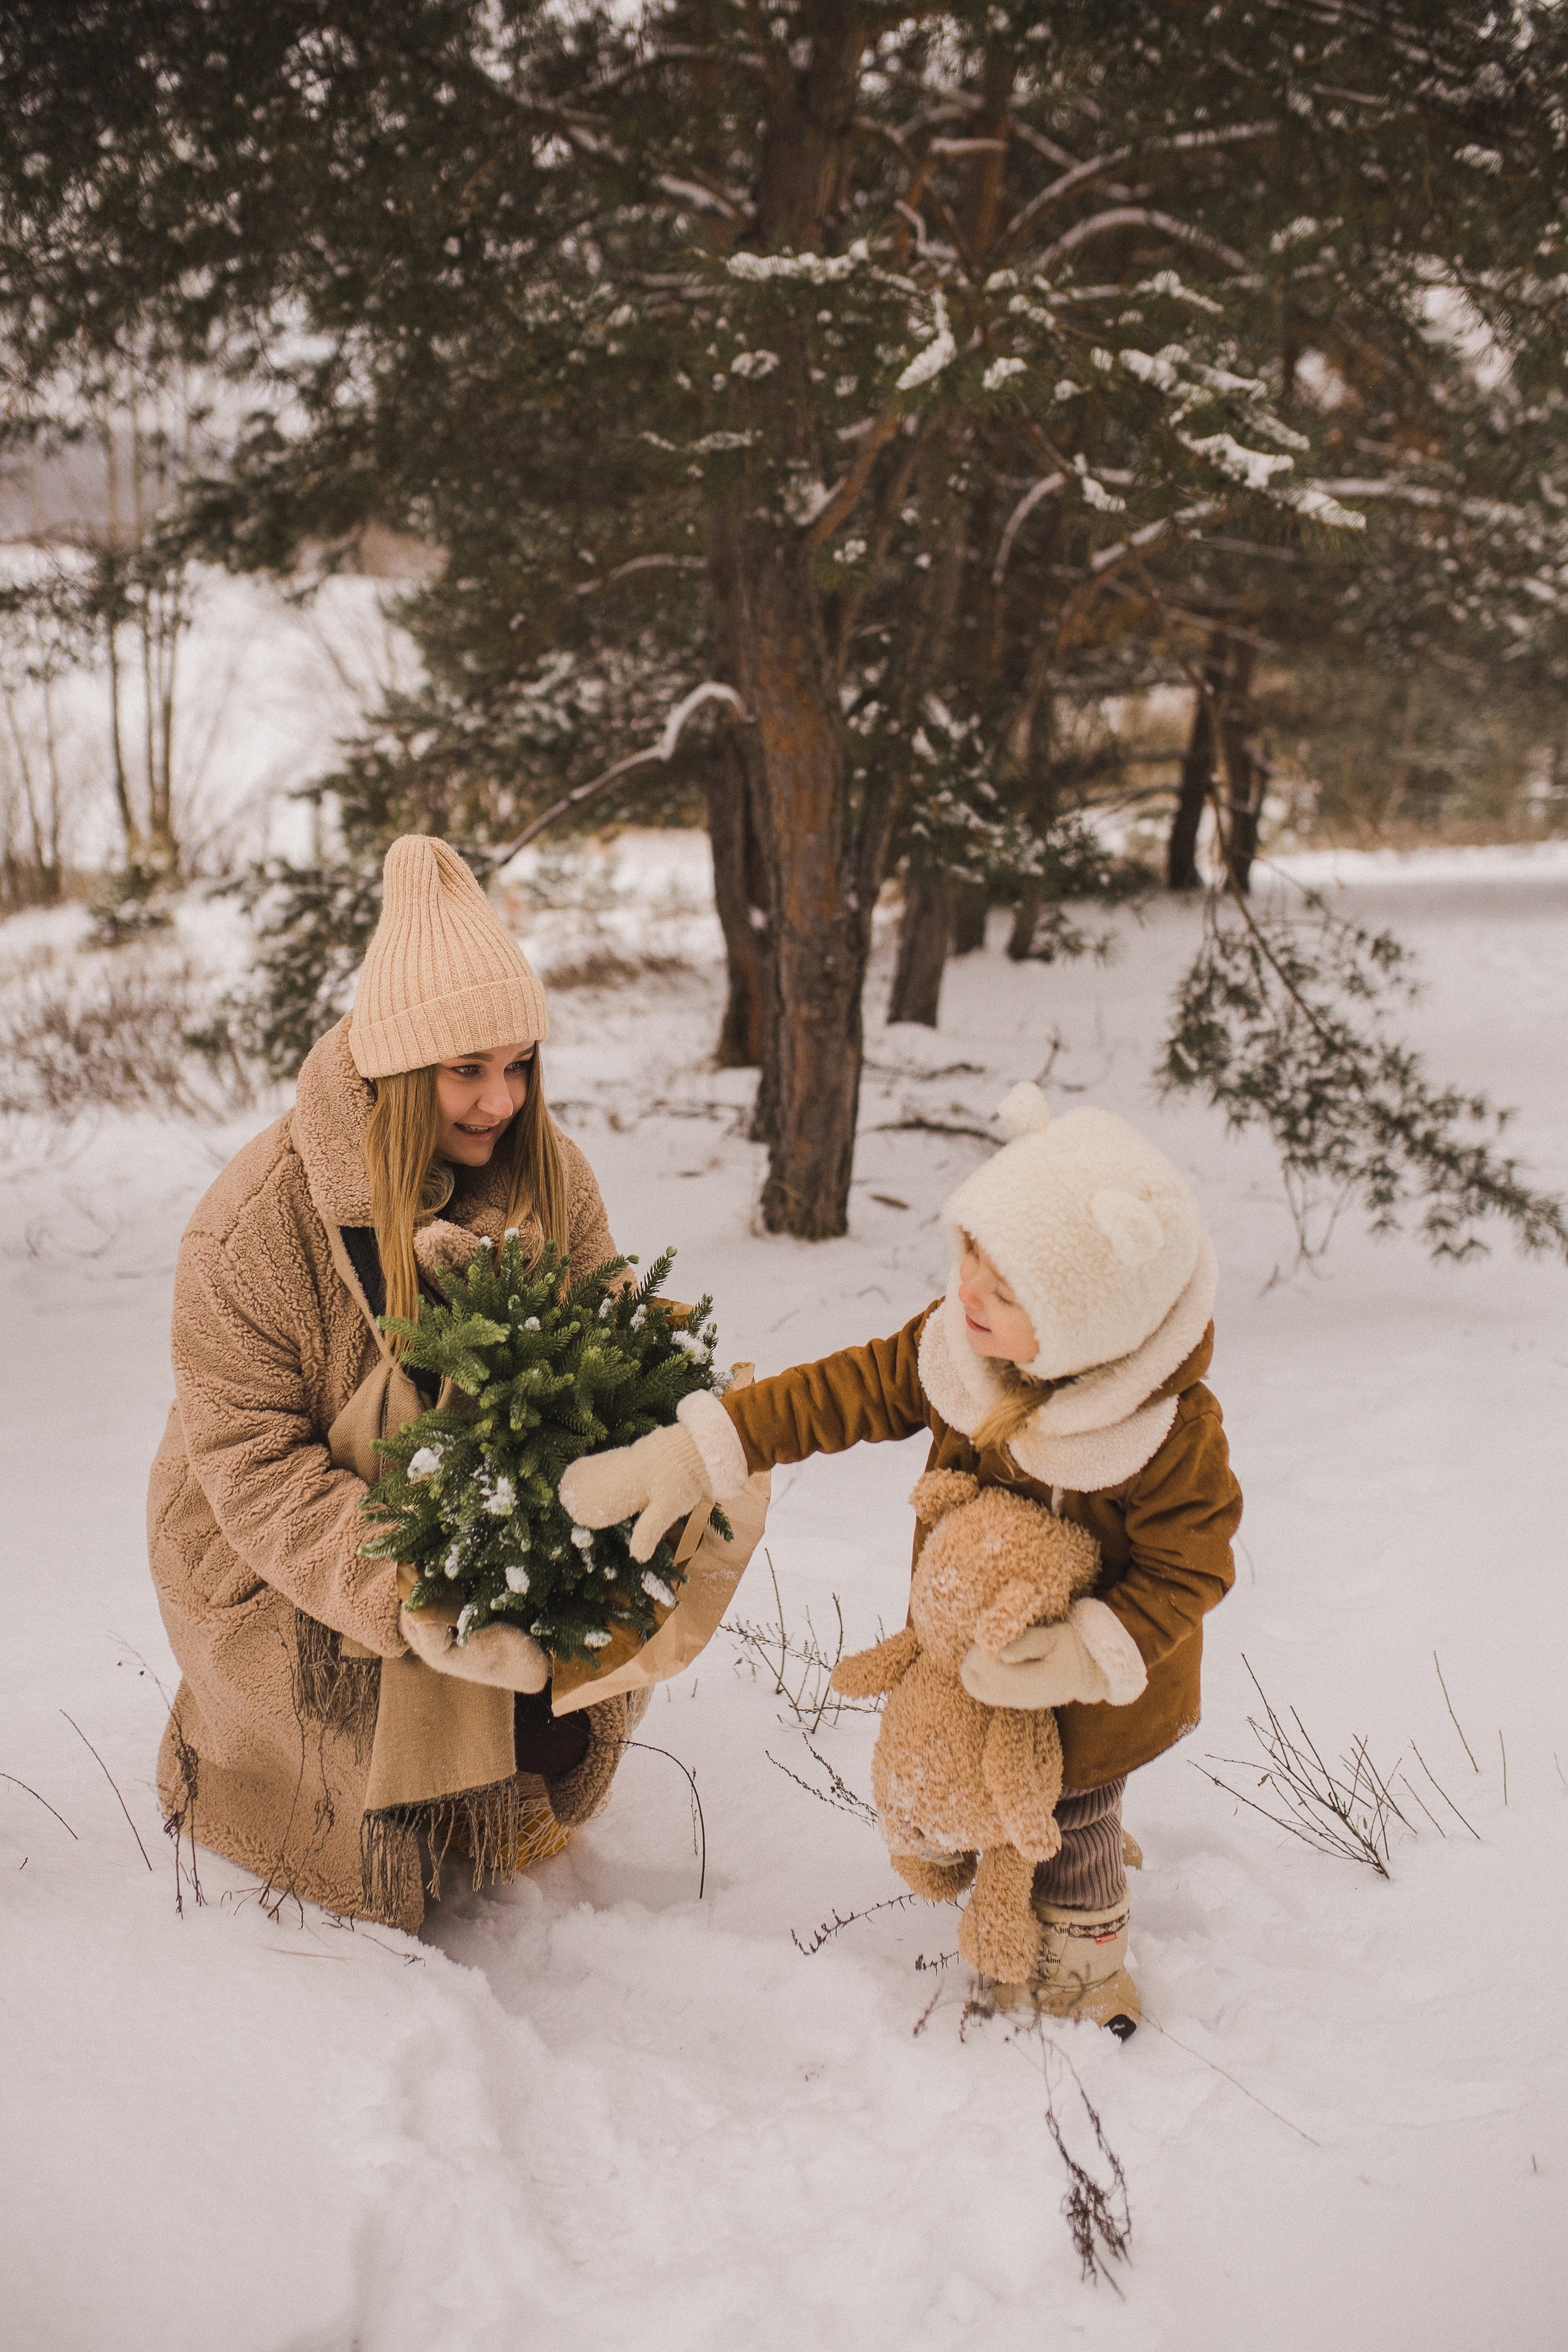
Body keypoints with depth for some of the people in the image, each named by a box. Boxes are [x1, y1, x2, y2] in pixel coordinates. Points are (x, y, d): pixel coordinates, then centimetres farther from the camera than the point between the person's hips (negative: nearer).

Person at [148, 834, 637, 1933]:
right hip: (279, 1564, -4)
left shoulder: (545, 1172, -10)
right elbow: (256, 1462, -26)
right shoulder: (254, 1225, -25)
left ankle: (512, 1802, 13)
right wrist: (409, 1599, -39)